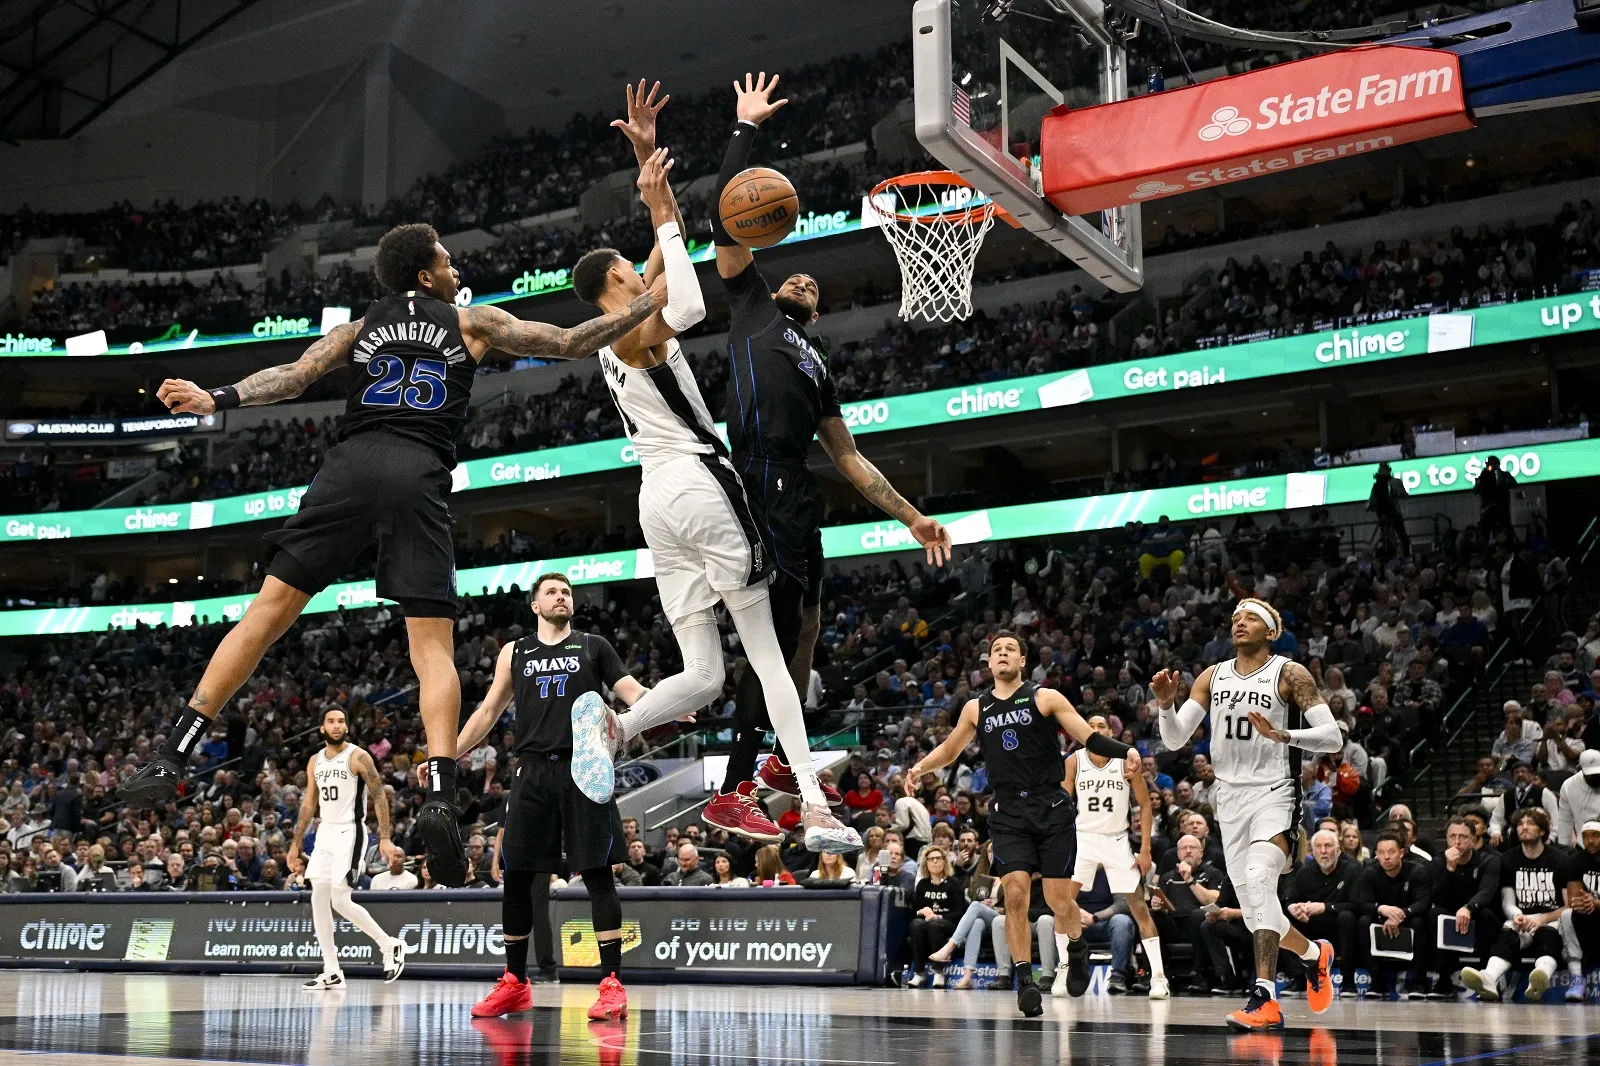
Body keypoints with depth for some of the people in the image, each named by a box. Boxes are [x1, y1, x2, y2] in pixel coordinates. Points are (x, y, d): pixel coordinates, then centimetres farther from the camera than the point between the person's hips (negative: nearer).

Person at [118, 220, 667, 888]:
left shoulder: (358, 328, 25)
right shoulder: (471, 323, 21)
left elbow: (294, 375, 7)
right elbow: (571, 344, 18)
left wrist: (218, 401, 0)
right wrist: (646, 306, 25)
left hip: (350, 464, 2)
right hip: (419, 477, -2)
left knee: (268, 611, 2)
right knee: (433, 645, -2)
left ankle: (173, 757, -3)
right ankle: (440, 796, -20)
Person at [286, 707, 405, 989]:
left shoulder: (358, 757, -9)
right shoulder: (315, 761, 11)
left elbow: (379, 796, -11)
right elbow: (309, 804, 17)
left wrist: (385, 839, -19)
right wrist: (295, 845, 15)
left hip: (350, 833, -7)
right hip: (325, 832, 7)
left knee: (340, 900, -14)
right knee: (318, 899, 1)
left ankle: (390, 946, 5)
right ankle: (332, 973, 6)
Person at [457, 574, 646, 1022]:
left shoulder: (594, 646, 12)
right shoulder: (514, 652, 17)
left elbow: (633, 692, 6)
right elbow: (489, 710, 19)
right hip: (533, 771, 2)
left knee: (598, 874, -7)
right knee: (516, 876, 1)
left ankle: (612, 983, -6)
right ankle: (514, 983, 14)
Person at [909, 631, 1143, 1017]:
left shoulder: (1045, 698, 2)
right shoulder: (976, 708, 12)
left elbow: (1088, 737, -4)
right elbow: (949, 748, 25)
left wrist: (1124, 750, -22)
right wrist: (921, 767, 6)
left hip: (1052, 809, -2)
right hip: (1008, 813, 2)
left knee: (1058, 900, -2)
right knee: (1015, 894, -13)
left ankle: (1075, 946, 30)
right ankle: (1025, 979, -6)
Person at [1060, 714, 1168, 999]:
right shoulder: (1073, 762, -5)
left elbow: (1145, 805, -1)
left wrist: (1145, 849, -6)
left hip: (1117, 840, 0)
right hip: (1083, 837, 0)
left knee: (1139, 905, -2)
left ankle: (1158, 976, 3)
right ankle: (1065, 970, -4)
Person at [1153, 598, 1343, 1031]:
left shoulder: (1290, 674, -4)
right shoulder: (1212, 677, 11)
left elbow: (1333, 737, -11)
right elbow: (1175, 740, 10)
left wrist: (1282, 734, -26)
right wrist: (1166, 704, -10)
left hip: (1274, 794, -6)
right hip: (1230, 798, 6)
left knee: (1257, 879, -28)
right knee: (1254, 907, 9)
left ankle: (1265, 999, -31)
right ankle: (1314, 954, 39)